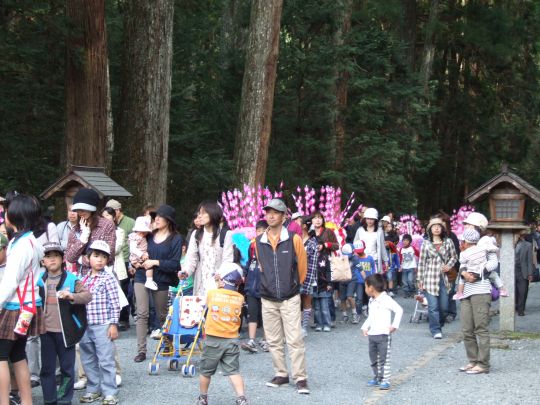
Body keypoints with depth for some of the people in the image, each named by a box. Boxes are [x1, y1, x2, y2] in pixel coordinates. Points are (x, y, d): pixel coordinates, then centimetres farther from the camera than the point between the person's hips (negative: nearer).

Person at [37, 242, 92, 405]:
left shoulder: (71, 279, -2)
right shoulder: (38, 280, 6)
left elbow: (87, 295, -9)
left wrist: (72, 296, -26)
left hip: (65, 330, -2)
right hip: (46, 331, 2)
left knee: (67, 367, 5)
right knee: (47, 367, 9)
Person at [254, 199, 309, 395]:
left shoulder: (294, 239, -7)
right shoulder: (259, 241, 2)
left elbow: (302, 267, 2)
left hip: (290, 299, -3)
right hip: (268, 299, 4)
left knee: (294, 340, -6)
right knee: (273, 341, 10)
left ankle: (300, 378, 0)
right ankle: (281, 374, 21)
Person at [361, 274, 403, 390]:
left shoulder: (386, 300, -14)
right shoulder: (371, 301, 13)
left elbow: (399, 310, -15)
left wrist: (394, 325, -16)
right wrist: (365, 327, 10)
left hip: (383, 335, -8)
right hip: (372, 335, 8)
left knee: (384, 359, -4)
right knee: (373, 359, 14)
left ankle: (385, 380, -1)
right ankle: (376, 378, 25)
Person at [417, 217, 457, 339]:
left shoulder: (448, 242, 6)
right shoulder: (426, 244, 2)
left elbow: (454, 257, 17)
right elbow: (421, 262, 4)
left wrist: (449, 266, -3)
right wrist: (420, 280, 2)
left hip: (443, 278, 2)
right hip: (430, 279, -2)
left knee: (444, 307, 5)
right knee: (433, 306, -9)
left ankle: (439, 326, 27)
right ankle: (436, 330, 0)